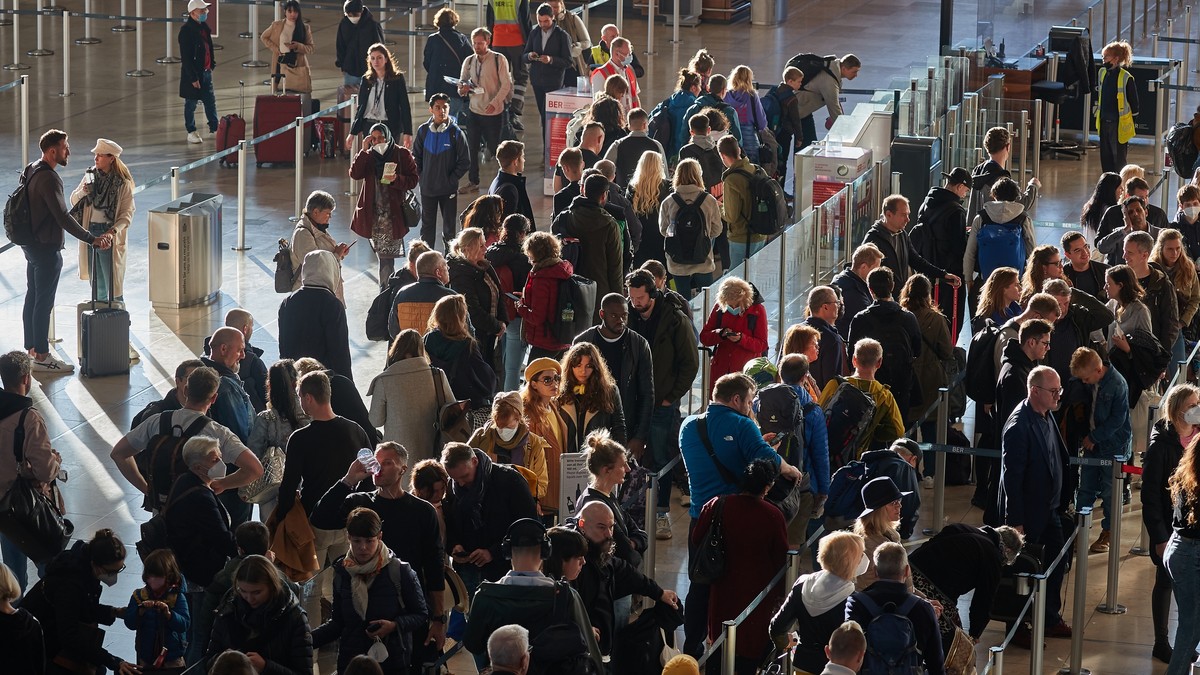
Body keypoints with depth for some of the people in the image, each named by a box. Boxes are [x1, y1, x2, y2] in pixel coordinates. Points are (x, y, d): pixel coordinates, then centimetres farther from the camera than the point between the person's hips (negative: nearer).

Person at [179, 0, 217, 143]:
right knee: (191, 104, 5)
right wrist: (193, 77, -21)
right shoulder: (186, 30, -19)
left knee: (210, 100, 15)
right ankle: (191, 132, 14)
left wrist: (212, 64, 15)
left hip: (206, 71, 8)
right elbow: (185, 57, -21)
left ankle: (214, 127, 27)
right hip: (193, 73, -8)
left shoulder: (204, 27, 7)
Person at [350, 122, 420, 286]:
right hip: (373, 214, 3)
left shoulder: (402, 154, -1)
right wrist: (364, 151, -12)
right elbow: (355, 174, -8)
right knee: (383, 255, 10)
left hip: (394, 213, -3)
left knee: (387, 256, -8)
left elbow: (413, 180, 0)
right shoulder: (368, 156, 7)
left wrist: (396, 179, -19)